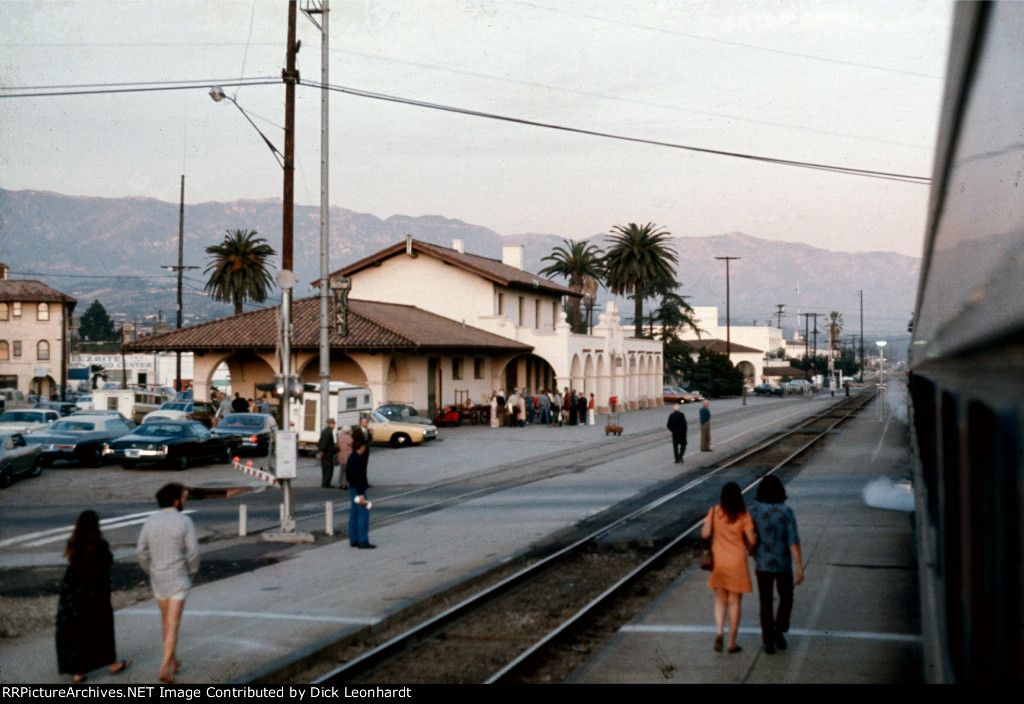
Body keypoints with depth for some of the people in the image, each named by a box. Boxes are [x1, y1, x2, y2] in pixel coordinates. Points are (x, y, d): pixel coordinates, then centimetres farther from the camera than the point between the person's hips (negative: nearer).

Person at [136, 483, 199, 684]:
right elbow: (193, 551, -16)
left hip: (157, 579, 5)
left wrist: (151, 571, 14)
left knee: (166, 620, 23)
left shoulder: (150, 522, -2)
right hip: (178, 580, -4)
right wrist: (192, 572, 2)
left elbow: (141, 552, 0)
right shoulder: (184, 521, -15)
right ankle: (165, 668, -11)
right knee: (173, 625, -2)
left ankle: (173, 661, 33)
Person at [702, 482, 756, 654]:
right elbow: (751, 540, -11)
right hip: (737, 562, -2)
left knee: (720, 600, 15)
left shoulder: (714, 512, -5)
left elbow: (705, 534, -9)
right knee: (735, 602, 8)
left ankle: (719, 633, -6)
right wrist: (751, 547, 10)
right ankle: (732, 643, 12)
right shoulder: (744, 516, -9)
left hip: (718, 560, 2)